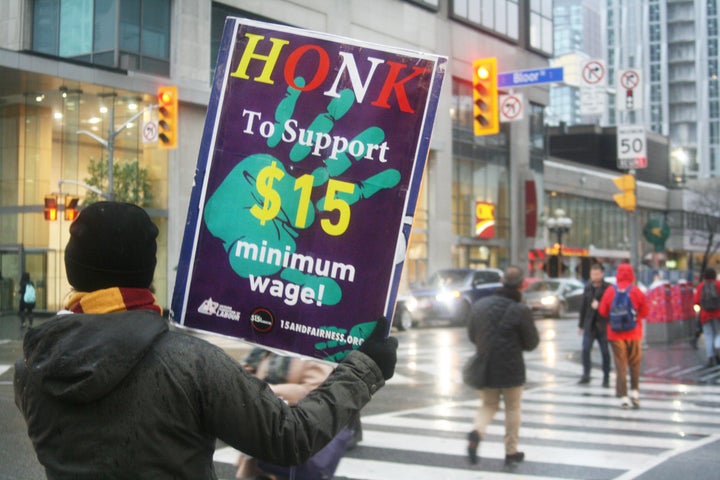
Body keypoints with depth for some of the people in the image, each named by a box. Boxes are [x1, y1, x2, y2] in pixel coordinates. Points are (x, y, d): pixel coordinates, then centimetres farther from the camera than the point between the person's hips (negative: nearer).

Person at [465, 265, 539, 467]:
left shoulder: (479, 305, 0)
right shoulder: (520, 310, -14)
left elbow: (471, 336, 10)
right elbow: (532, 342, -6)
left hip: (484, 367, 3)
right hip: (511, 369, -3)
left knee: (488, 405, 18)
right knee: (513, 409, 14)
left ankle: (477, 431, -11)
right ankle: (511, 452, 20)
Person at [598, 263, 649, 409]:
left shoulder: (610, 291, -6)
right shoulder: (637, 292, -7)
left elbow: (603, 311, -1)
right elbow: (645, 312, -2)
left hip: (616, 334, 0)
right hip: (634, 333, 0)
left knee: (620, 365, 3)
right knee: (635, 364, 15)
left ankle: (623, 396, 0)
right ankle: (634, 391, 10)